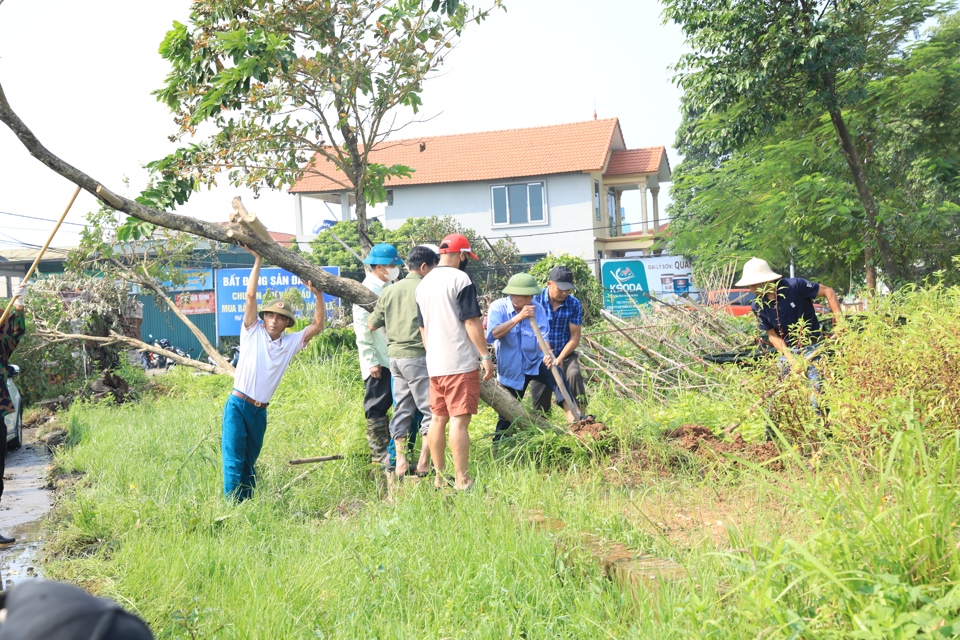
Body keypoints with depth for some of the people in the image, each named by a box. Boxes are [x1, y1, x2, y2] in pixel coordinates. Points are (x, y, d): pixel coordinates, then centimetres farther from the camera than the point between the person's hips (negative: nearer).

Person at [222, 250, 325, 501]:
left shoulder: (290, 343, 9)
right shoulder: (253, 333, 1)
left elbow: (318, 326, 3)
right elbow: (250, 295, -6)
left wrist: (317, 294, -8)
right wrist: (258, 261, -8)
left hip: (260, 411, 4)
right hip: (237, 405, -4)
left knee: (249, 461, 13)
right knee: (234, 461, -7)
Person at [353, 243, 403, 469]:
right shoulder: (366, 290, -12)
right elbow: (362, 329, -15)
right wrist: (371, 361, -17)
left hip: (394, 358, 8)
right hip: (378, 362, -8)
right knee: (376, 407, 0)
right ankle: (379, 453, 8)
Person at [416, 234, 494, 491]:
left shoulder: (423, 284, 14)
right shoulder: (460, 279, -10)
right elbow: (472, 322, -14)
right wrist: (485, 356, -10)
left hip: (434, 365, 8)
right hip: (460, 364, -7)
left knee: (438, 419, 12)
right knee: (459, 420, -6)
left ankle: (439, 478, 18)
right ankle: (462, 481, -5)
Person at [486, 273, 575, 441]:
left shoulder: (538, 309, -8)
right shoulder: (498, 307, -12)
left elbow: (543, 337, -15)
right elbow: (494, 333, -28)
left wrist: (547, 354, -36)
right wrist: (519, 317, -34)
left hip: (535, 364, 1)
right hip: (511, 369, -1)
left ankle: (572, 417, -36)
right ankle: (498, 443, 29)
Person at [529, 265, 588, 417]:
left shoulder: (574, 304, -8)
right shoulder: (535, 300, -11)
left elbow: (575, 336, -7)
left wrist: (560, 358, -20)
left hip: (565, 354, 0)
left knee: (574, 373, -32)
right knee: (540, 407, 2)